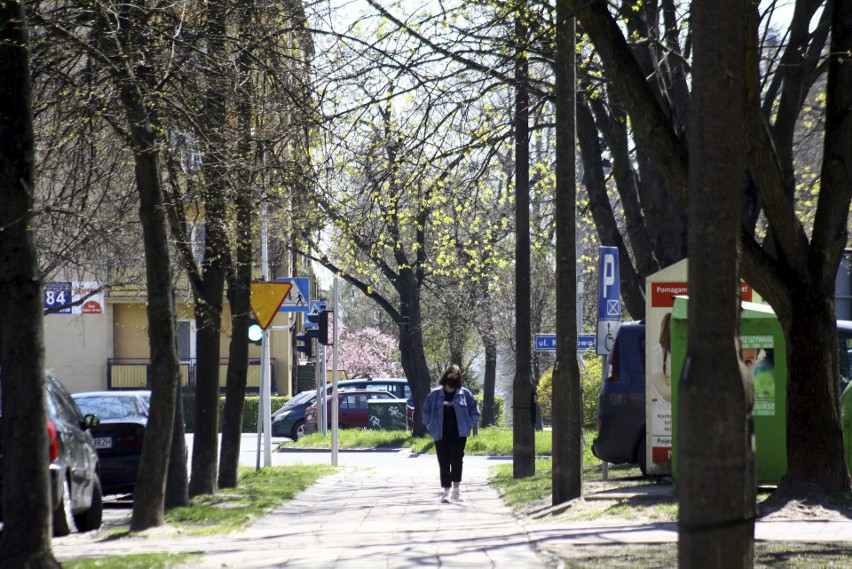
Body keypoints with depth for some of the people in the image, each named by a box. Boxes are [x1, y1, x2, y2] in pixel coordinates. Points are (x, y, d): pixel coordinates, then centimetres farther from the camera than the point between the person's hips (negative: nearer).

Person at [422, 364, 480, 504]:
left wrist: (468, 426, 1)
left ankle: (455, 491, -5)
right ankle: (445, 492, 7)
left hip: (459, 435, -1)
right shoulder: (435, 394, 4)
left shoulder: (465, 394, 3)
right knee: (444, 463, 2)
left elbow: (474, 413, 11)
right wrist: (431, 427, 6)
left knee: (457, 460, -11)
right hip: (441, 436, 1)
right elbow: (426, 411, 14)